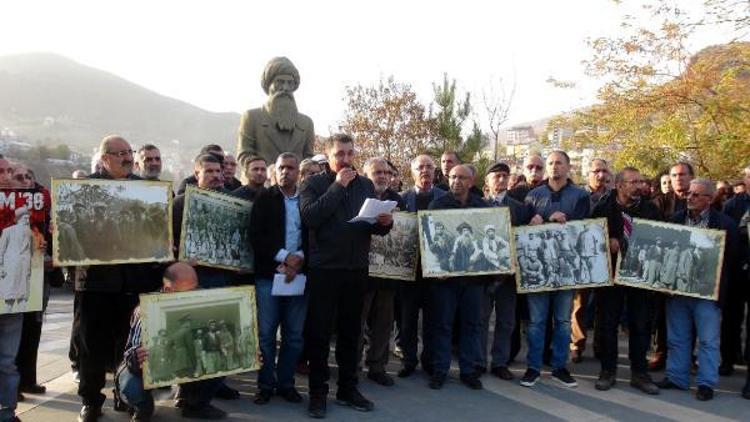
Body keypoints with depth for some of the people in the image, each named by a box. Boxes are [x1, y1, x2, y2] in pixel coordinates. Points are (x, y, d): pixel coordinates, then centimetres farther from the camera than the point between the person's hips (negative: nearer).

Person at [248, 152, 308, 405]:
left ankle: (286, 383, 19)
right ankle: (266, 384, 14)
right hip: (268, 274, -1)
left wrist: (298, 260, -11)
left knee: (294, 335, 6)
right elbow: (256, 235, -4)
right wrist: (284, 256, -12)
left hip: (298, 275, 2)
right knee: (266, 334, 2)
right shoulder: (264, 199, 5)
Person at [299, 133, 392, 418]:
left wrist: (385, 222, -11)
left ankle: (348, 388, 25)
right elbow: (309, 217, -19)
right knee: (319, 332, 3)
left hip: (357, 268, 4)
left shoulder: (366, 185, 11)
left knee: (350, 331, 12)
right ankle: (318, 392, 15)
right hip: (323, 268, -4)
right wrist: (338, 186, -17)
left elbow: (376, 227, 12)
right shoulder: (313, 184, -1)